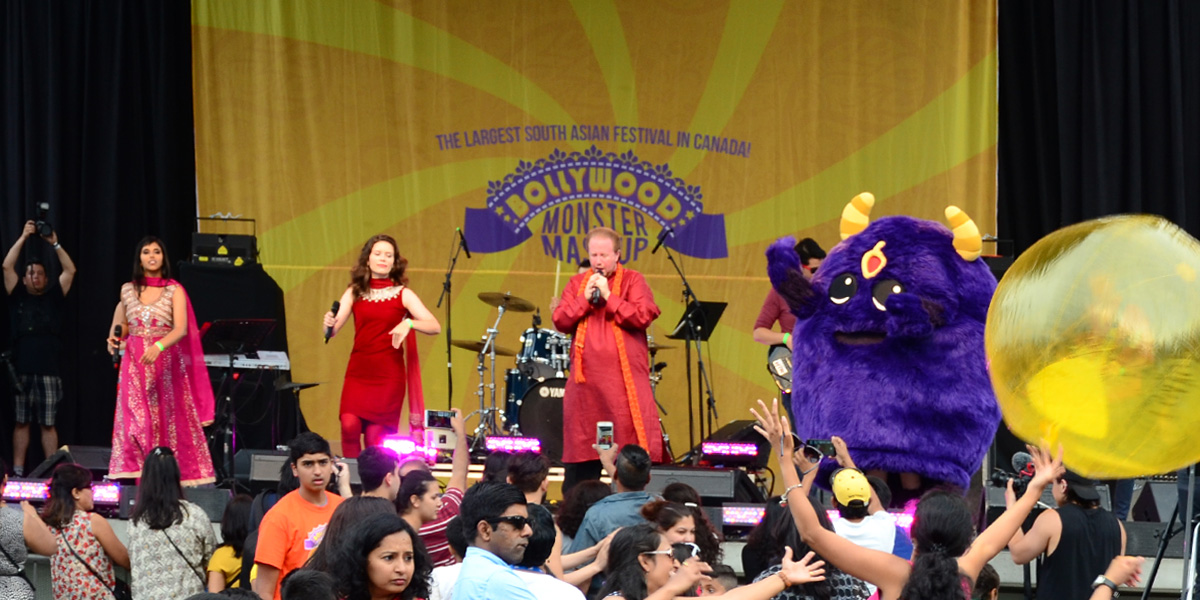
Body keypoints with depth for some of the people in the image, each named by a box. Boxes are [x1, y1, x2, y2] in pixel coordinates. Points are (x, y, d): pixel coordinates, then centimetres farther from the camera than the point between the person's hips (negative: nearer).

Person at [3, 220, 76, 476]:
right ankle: (17, 471, 5)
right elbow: (7, 266, 4)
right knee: (20, 422, 3)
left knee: (48, 424, 0)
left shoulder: (53, 297, 12)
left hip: (49, 371, 0)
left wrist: (55, 244, 1)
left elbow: (70, 271, 6)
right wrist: (23, 238, 2)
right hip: (21, 370, 1)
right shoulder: (18, 297, 11)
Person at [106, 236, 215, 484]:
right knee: (136, 423, -6)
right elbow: (121, 326, 21)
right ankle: (138, 477, -6)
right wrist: (114, 339, -1)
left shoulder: (174, 290, 0)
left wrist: (158, 346, -28)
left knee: (169, 422, -4)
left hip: (166, 363, -2)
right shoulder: (128, 290, 9)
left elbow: (181, 329, -11)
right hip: (135, 364, 2)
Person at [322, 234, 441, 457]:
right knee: (349, 425, -15)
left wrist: (409, 323, -23)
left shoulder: (403, 294, 3)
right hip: (358, 371, 1)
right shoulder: (355, 293, 8)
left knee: (376, 435, -4)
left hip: (389, 373, -1)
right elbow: (332, 330, 2)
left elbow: (434, 327, -5)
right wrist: (329, 323, -21)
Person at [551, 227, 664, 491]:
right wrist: (585, 298, -5)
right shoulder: (577, 283, 16)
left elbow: (643, 317, -9)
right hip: (586, 380, 4)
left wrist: (608, 296, -10)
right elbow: (560, 321, 7)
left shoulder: (633, 281, 5)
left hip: (625, 378, -4)